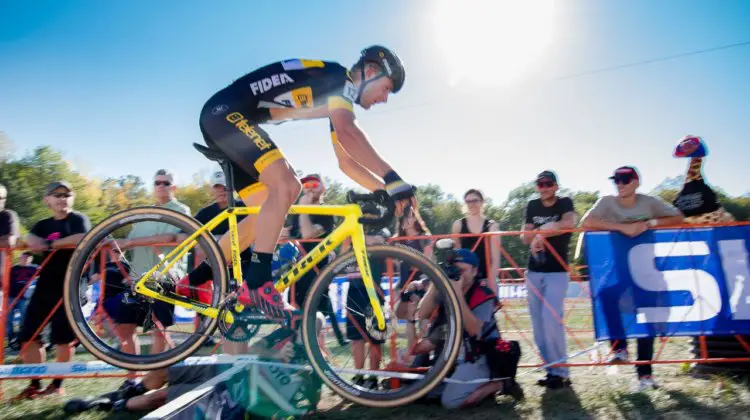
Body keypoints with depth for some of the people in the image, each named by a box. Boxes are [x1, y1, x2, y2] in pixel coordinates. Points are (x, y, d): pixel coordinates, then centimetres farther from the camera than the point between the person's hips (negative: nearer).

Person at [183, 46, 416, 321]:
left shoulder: (340, 98, 16)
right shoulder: (336, 77, -12)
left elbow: (347, 162, 14)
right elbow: (348, 133, -31)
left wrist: (385, 190, 2)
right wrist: (393, 180, -34)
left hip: (224, 122, 10)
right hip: (224, 113, -10)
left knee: (267, 214, 6)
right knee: (286, 185, -25)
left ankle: (193, 282, 14)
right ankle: (257, 285, -22)